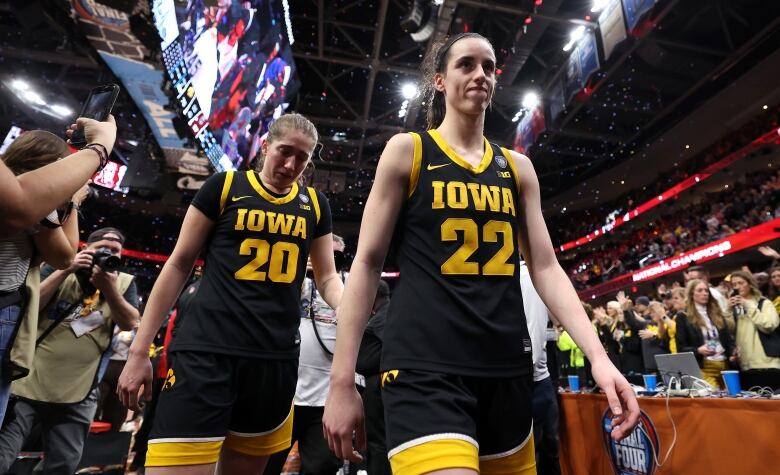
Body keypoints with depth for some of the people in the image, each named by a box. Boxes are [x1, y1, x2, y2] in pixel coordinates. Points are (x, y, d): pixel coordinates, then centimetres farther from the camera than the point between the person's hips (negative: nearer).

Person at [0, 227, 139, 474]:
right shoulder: (59, 269, 2)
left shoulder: (124, 282, 3)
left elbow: (129, 323, -7)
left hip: (78, 396, 1)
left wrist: (109, 287, -19)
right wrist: (66, 270, -17)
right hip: (27, 385, -1)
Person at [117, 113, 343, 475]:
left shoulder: (315, 205, 9)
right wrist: (139, 350, 3)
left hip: (277, 359, 3)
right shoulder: (224, 186, 2)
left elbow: (327, 278, 12)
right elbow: (179, 265, 4)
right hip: (207, 350, -3)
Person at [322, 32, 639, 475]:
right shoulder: (407, 150, 1)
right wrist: (342, 380, -6)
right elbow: (367, 263, -3)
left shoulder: (517, 167, 12)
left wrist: (598, 356, -2)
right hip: (426, 366, -4)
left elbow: (546, 267, 10)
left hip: (508, 366, 5)